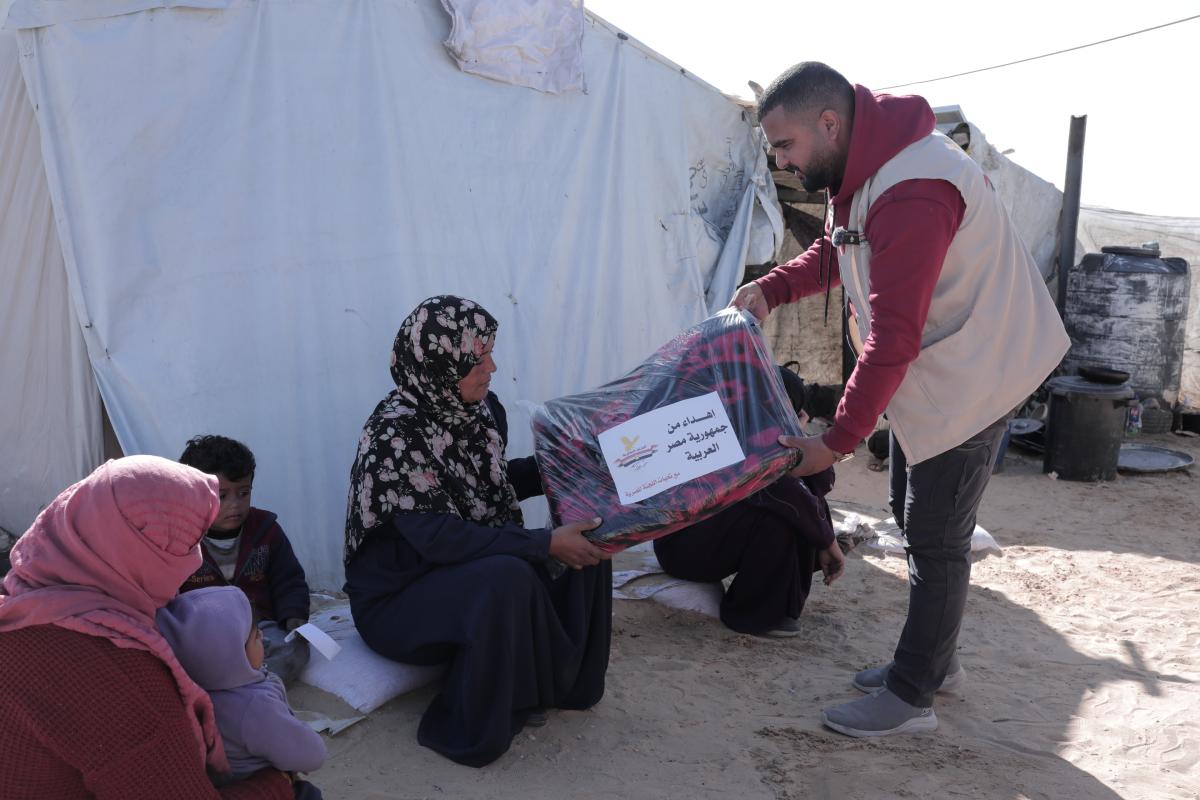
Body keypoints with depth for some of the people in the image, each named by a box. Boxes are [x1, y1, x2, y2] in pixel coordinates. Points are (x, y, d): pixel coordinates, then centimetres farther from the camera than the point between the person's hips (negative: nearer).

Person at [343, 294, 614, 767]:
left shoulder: (480, 410, -1)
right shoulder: (396, 432, -25)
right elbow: (438, 538, -30)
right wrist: (547, 544, -30)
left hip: (474, 565, 8)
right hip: (397, 596, -8)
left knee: (587, 540, -5)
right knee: (507, 578, -34)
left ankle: (563, 678, 9)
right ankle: (474, 729, -14)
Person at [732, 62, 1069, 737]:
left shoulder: (912, 194, -31)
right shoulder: (864, 167, 2)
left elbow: (893, 337, -32)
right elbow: (835, 252, 16)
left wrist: (836, 442, -28)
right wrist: (772, 287, -2)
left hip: (973, 375, -10)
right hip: (926, 372, 10)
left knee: (936, 535, -2)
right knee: (914, 515, 18)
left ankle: (912, 696, 12)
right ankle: (934, 657, 34)